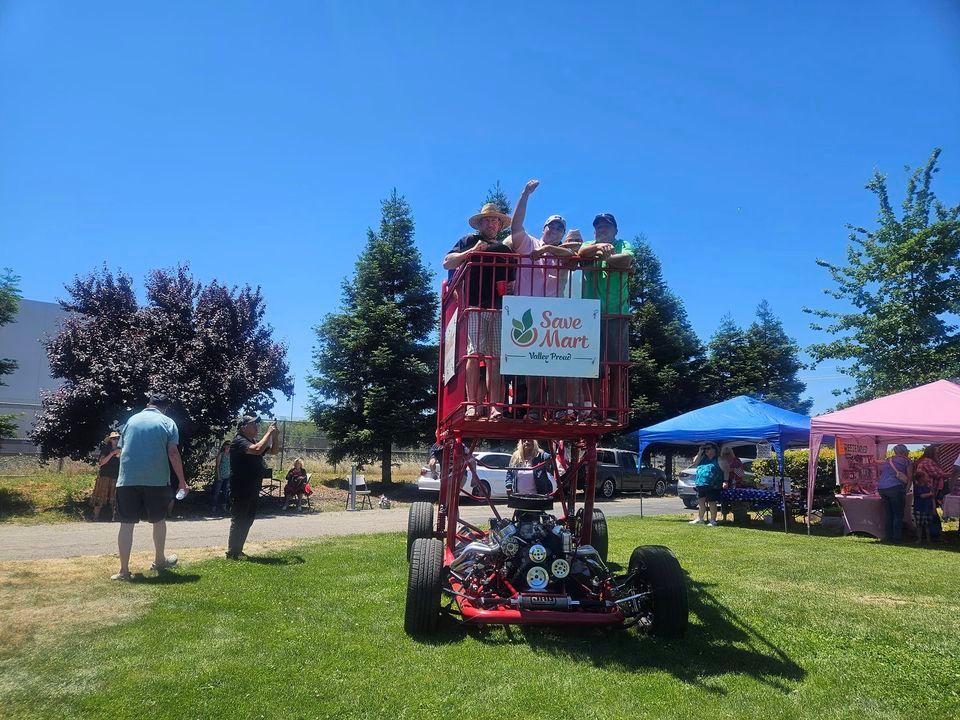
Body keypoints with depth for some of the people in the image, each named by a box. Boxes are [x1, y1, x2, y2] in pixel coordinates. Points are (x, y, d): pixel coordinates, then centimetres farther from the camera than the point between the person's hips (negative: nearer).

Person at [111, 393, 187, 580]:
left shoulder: (131, 420, 12)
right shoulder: (167, 422, 2)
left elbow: (121, 450, 18)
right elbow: (173, 453, -5)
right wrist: (182, 481, 1)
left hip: (127, 479, 2)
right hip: (156, 480, -2)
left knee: (127, 524, 3)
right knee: (159, 520, 16)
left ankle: (124, 570, 2)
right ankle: (159, 560, 30)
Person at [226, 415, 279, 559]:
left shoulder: (254, 441, 14)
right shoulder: (239, 441, -14)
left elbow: (274, 451, 17)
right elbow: (258, 449, -31)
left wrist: (275, 435, 1)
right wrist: (268, 433, -22)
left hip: (253, 490, 9)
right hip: (241, 490, -9)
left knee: (247, 520, 14)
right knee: (238, 521, -5)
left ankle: (238, 550, 22)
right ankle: (232, 553, 1)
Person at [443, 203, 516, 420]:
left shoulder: (505, 249, 27)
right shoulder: (469, 241, 18)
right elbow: (447, 263, 6)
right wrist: (471, 251, -5)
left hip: (499, 308, 3)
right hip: (475, 306, -3)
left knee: (496, 358, -6)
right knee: (475, 354, -13)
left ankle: (494, 407, -9)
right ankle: (472, 405, -14)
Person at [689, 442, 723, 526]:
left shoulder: (718, 460, -1)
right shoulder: (703, 458, 17)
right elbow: (695, 463, 11)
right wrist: (700, 453, 5)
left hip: (712, 486, -6)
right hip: (701, 485, 6)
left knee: (712, 502, -1)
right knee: (701, 502, 10)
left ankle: (713, 521, 6)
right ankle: (699, 518, 20)